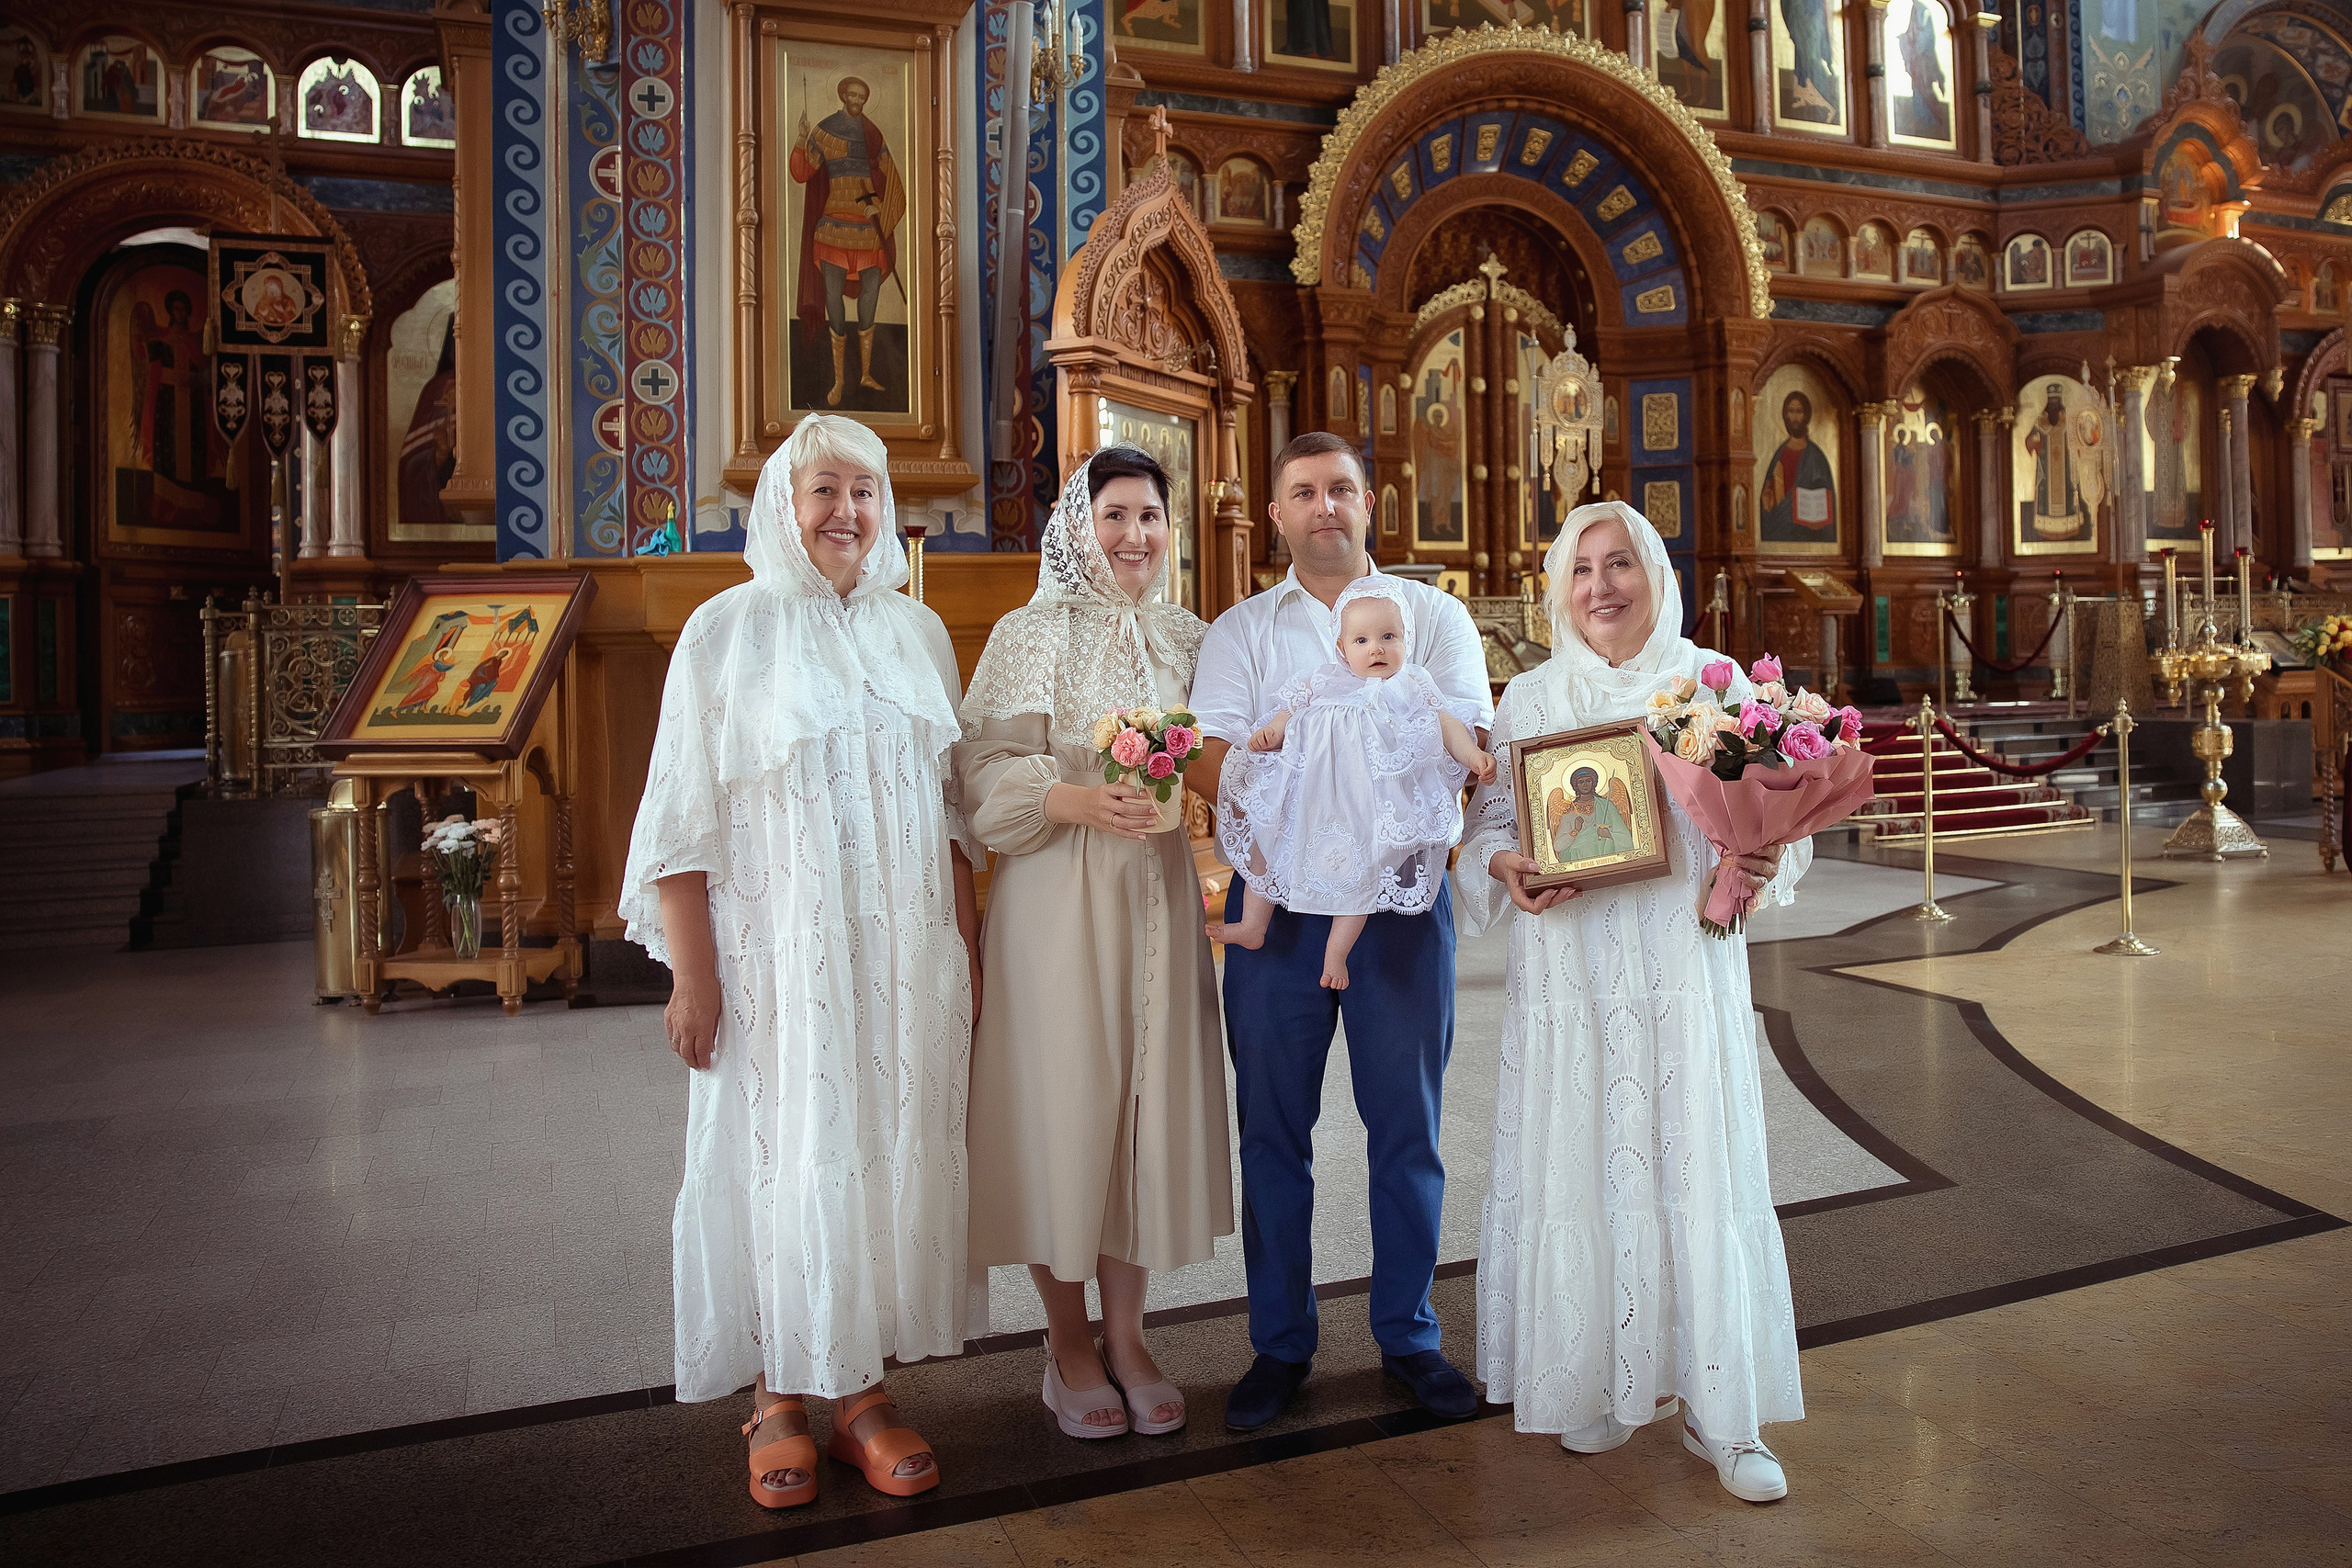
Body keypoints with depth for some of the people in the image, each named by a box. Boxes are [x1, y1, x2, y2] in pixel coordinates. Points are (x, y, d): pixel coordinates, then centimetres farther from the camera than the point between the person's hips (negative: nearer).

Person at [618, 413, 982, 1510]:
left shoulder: (917, 631, 9)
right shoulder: (727, 629, -2)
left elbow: (950, 802, 12)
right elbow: (682, 813, -5)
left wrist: (968, 950, 8)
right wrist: (691, 971, -10)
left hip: (904, 948, 4)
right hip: (776, 952, -3)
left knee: (889, 1152, 7)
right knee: (781, 1158, 3)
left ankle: (864, 1388, 21)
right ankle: (777, 1401, 19)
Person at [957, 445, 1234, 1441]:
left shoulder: (1190, 638, 12)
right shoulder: (1031, 636, -1)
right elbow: (987, 771, -8)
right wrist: (1083, 803, -23)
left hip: (1159, 893, 4)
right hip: (1056, 899, -4)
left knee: (1149, 1100, 6)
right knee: (1063, 1103, 1)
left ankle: (1126, 1333, 21)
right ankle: (1068, 1340, 19)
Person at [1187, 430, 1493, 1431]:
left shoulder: (1434, 616, 9)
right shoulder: (1239, 631, 10)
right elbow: (1211, 767, -3)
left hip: (1403, 890, 0)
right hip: (1275, 895, 1)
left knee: (1406, 1124, 7)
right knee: (1272, 1128, 7)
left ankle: (1409, 1336, 24)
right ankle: (1280, 1344, 21)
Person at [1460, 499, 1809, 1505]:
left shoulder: (1714, 684, 4)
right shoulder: (1530, 697, 8)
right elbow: (1489, 824, 8)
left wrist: (1761, 864, -16)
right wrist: (1511, 870, -13)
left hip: (1688, 961, -1)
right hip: (1571, 966, 1)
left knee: (1703, 1174, 0)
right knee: (1582, 1169, 5)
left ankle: (1723, 1417, 13)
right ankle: (1600, 1388, 24)